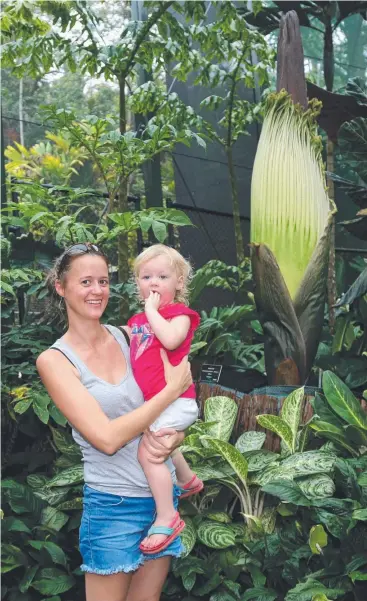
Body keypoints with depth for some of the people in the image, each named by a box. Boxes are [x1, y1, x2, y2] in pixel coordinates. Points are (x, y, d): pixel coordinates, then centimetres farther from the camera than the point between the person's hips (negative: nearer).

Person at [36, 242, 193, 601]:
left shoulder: (129, 337, 3)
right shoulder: (54, 360, -10)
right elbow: (107, 438, -20)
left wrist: (171, 439, -15)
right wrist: (173, 389, -17)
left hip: (163, 495, 4)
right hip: (113, 505, -4)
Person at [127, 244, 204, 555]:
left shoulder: (179, 313, -10)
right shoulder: (137, 320, 12)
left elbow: (170, 340, -32)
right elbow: (130, 355, 22)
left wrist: (153, 310, -21)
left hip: (173, 399, -9)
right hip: (152, 401, 9)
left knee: (148, 452, -21)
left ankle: (167, 518, -13)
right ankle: (188, 481, 59)